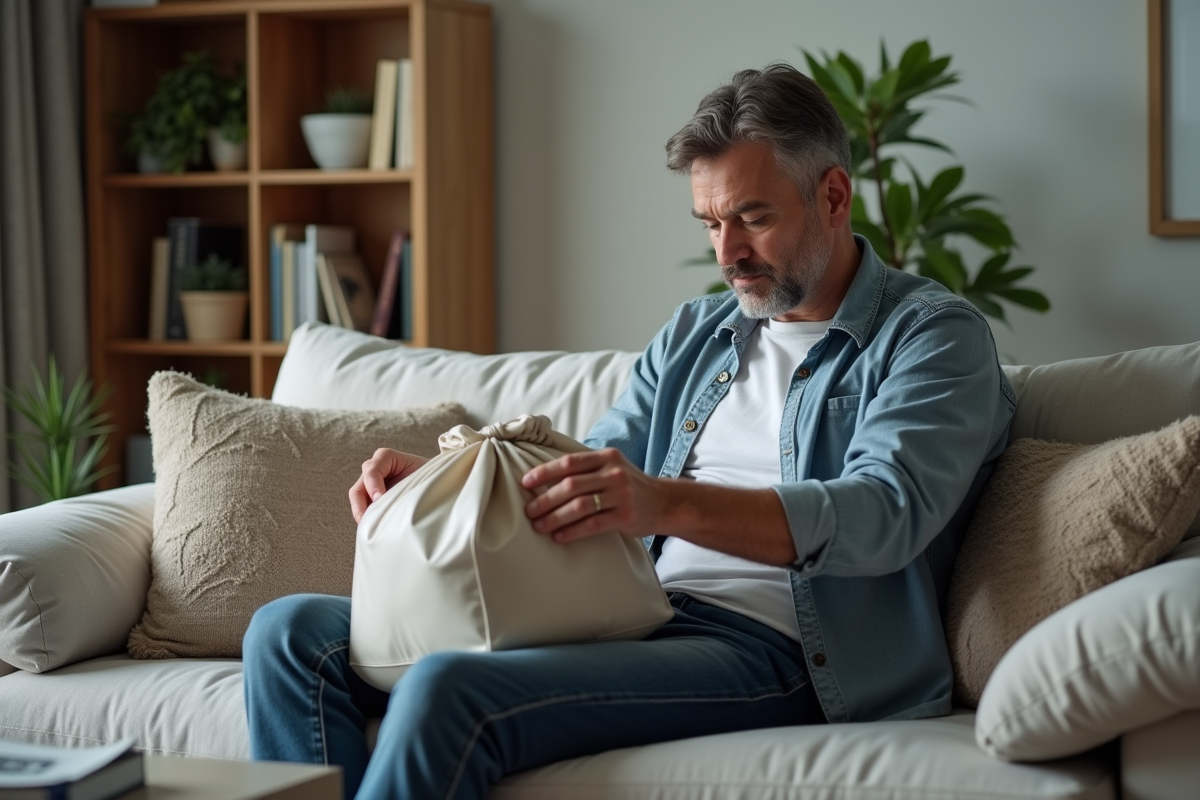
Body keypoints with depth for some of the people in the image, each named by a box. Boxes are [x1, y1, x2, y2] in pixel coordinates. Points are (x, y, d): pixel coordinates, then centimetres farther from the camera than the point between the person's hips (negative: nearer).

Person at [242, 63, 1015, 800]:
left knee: (448, 692, -32)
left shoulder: (933, 334, 0)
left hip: (765, 647, -8)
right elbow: (588, 477, 25)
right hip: (638, 620, 8)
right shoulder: (696, 334, 23)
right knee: (293, 632, -4)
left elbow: (885, 514, -18)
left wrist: (671, 503, -33)